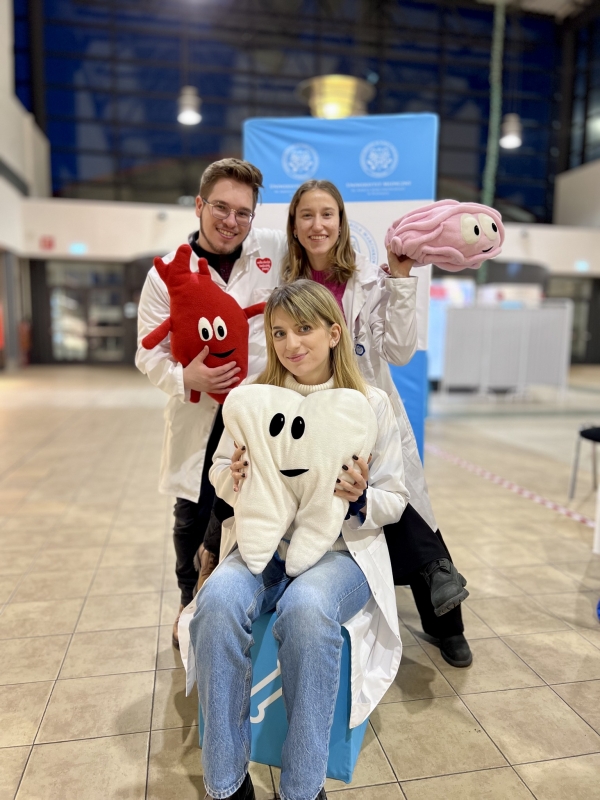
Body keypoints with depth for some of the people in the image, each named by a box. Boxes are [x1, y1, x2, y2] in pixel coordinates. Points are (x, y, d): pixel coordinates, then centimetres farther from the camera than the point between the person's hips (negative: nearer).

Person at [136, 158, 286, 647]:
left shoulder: (276, 250, -1)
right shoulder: (168, 273, -4)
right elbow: (149, 353, -6)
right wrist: (185, 377, -25)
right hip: (199, 417, 0)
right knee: (194, 516, 15)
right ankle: (192, 604, 41)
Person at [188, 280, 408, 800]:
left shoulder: (372, 404, -1)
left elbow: (394, 500, 5)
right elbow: (220, 473, 13)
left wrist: (360, 500, -18)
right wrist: (235, 479, -11)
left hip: (341, 548, -1)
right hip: (264, 542, 2)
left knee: (306, 609, -34)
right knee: (219, 600, -29)